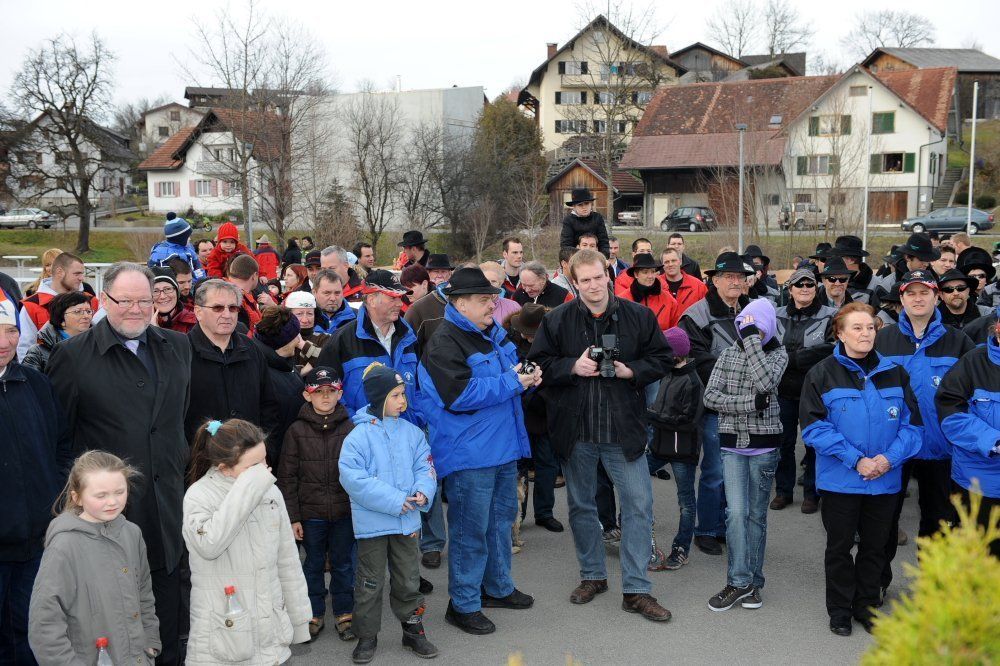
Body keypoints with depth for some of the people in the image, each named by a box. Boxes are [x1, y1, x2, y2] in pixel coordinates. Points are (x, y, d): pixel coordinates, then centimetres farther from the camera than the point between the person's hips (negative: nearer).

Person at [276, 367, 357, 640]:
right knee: (313, 564, 13)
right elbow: (287, 477, -1)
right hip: (311, 513, 0)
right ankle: (314, 614, 28)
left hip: (345, 512, 0)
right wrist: (292, 517, -3)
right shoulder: (296, 431, -4)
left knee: (343, 564, 12)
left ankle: (344, 613, 27)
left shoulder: (350, 429, -3)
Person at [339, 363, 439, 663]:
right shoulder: (359, 436, -14)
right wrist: (394, 500, -22)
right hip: (372, 522, -4)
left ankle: (413, 630, 32)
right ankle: (366, 636, 25)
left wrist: (423, 492, -17)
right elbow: (352, 477, -20)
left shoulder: (412, 432, 1)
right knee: (370, 582, 9)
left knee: (408, 580, 16)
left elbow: (424, 467, 5)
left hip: (408, 520, 4)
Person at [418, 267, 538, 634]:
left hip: (504, 447, 9)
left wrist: (528, 377, 0)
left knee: (501, 518, 19)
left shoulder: (493, 334, 11)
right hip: (468, 453, -9)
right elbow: (460, 395, -25)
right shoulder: (443, 344, -16)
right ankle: (463, 604, 11)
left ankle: (498, 586, 36)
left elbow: (511, 376, 24)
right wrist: (510, 383, -22)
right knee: (471, 529, -2)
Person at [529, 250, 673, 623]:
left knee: (639, 504, -3)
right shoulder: (557, 320, -1)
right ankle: (592, 575, 33)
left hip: (623, 429, -1)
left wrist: (631, 371, -13)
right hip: (575, 430, 1)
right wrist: (572, 367, -15)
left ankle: (636, 590, 7)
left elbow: (661, 359, 5)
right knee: (581, 505, 13)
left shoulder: (638, 316, -1)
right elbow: (538, 363, 1)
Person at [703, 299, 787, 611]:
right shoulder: (729, 354, 6)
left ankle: (752, 581, 17)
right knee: (736, 512, -8)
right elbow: (710, 397, -3)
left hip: (764, 445, -1)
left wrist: (751, 338, -20)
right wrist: (750, 403, -15)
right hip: (733, 444, 1)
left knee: (757, 514, 7)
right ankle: (740, 582, 0)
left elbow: (766, 382, -22)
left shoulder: (777, 354, 0)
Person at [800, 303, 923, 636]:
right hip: (839, 480, -3)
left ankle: (867, 605, 32)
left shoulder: (895, 373, 3)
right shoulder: (822, 374, -7)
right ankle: (839, 610, 26)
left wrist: (890, 458, -15)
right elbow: (814, 426, -12)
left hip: (885, 480, 3)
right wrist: (855, 460, -19)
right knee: (839, 546, 10)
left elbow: (911, 423, 2)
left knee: (875, 546, 15)